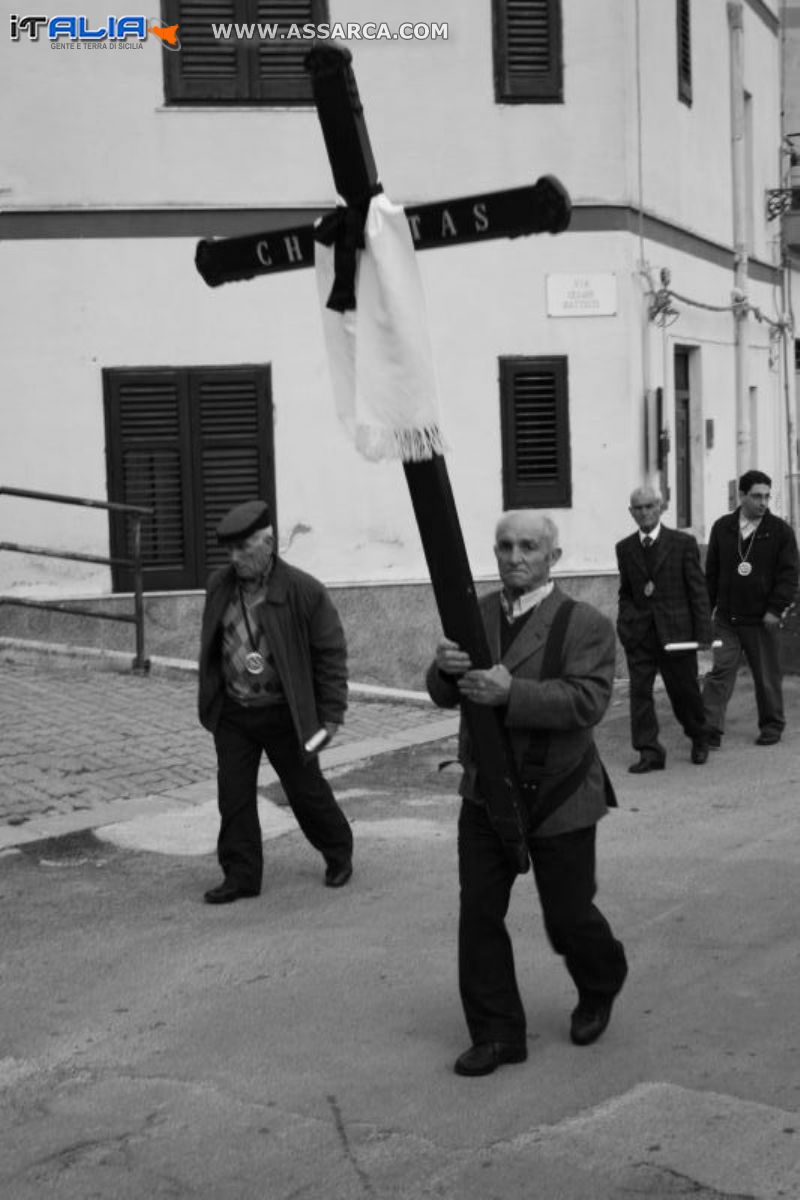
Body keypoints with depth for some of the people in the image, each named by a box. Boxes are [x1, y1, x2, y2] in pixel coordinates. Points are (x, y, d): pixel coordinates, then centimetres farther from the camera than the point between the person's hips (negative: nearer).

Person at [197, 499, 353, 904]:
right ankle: (241, 875, 16)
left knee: (306, 790, 9)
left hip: (284, 715, -4)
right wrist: (210, 698, 14)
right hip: (231, 714, 4)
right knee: (233, 795, 4)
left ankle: (339, 853, 33)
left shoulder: (304, 591, -14)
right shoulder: (219, 586, 1)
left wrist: (331, 715, -10)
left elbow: (331, 654, -9)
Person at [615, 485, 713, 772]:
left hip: (676, 630, -2)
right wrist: (625, 619, -1)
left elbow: (698, 590, -2)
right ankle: (649, 751, -1)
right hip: (639, 633, 2)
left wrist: (703, 632, -8)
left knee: (684, 689, 9)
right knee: (639, 691, -5)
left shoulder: (683, 543, -2)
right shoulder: (625, 548, 8)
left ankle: (699, 739, 32)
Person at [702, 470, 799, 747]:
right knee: (720, 671, -8)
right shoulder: (722, 527, 6)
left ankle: (772, 727, 25)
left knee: (767, 677, 9)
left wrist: (776, 609, -12)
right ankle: (710, 730, -11)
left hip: (762, 620, -1)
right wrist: (706, 608, 6)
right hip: (727, 618, 1)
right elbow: (711, 572, 10)